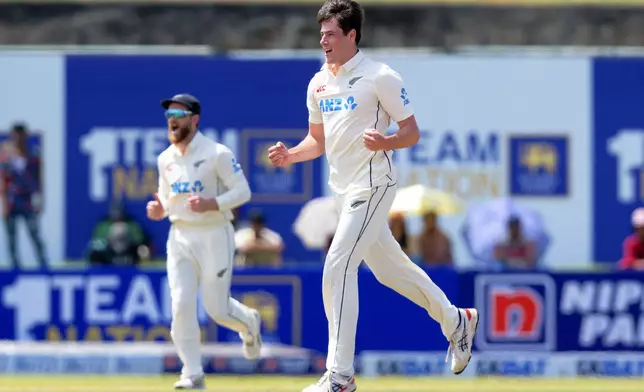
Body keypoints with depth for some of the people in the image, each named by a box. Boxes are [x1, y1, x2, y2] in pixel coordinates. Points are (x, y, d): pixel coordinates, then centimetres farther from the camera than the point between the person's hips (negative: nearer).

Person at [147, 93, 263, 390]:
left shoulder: (217, 154, -10)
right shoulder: (166, 159, 8)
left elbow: (243, 191, -12)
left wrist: (211, 204, -26)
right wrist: (159, 211, -4)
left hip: (214, 236, -4)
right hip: (180, 238, 5)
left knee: (217, 308, 2)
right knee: (181, 305, -9)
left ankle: (249, 323, 37)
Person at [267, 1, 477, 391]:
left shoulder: (380, 77, -12)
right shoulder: (319, 83, 10)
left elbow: (412, 132, -9)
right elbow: (318, 140, 19)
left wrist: (385, 143, -29)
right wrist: (290, 155, -1)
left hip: (372, 186, -8)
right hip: (343, 189, 8)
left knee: (338, 268, -17)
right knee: (390, 268, 17)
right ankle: (456, 321, 38)